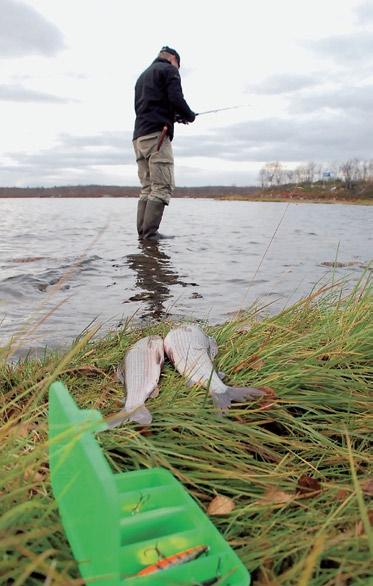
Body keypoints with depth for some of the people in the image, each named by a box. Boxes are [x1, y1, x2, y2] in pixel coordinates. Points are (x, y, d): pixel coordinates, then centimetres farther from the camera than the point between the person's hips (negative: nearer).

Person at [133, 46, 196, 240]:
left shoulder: (143, 75, 29)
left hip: (139, 137, 8)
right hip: (157, 135, -8)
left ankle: (142, 233, -2)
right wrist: (189, 116, 8)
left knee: (147, 188, 5)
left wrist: (174, 117, 25)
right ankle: (150, 234, -19)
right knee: (162, 187, -12)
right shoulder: (169, 70, 4)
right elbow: (176, 99, -11)